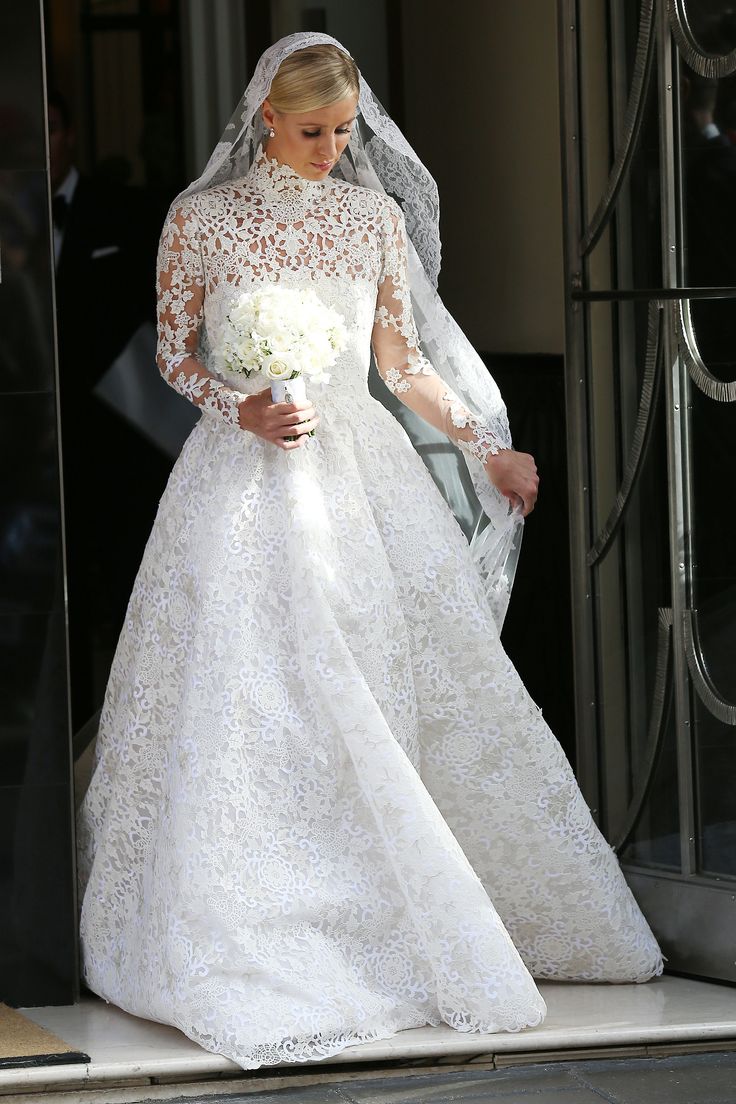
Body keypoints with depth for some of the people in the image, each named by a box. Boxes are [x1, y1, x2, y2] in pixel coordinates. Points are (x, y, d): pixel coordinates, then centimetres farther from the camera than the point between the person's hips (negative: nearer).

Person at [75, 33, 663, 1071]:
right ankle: (259, 944, -1)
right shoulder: (201, 220, 1)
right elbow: (176, 352, 7)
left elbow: (401, 358, 14)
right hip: (247, 477, -3)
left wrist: (487, 447, 9)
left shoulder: (374, 218, 8)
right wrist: (246, 410, -10)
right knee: (253, 701, -7)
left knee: (399, 694, 1)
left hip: (363, 471, 3)